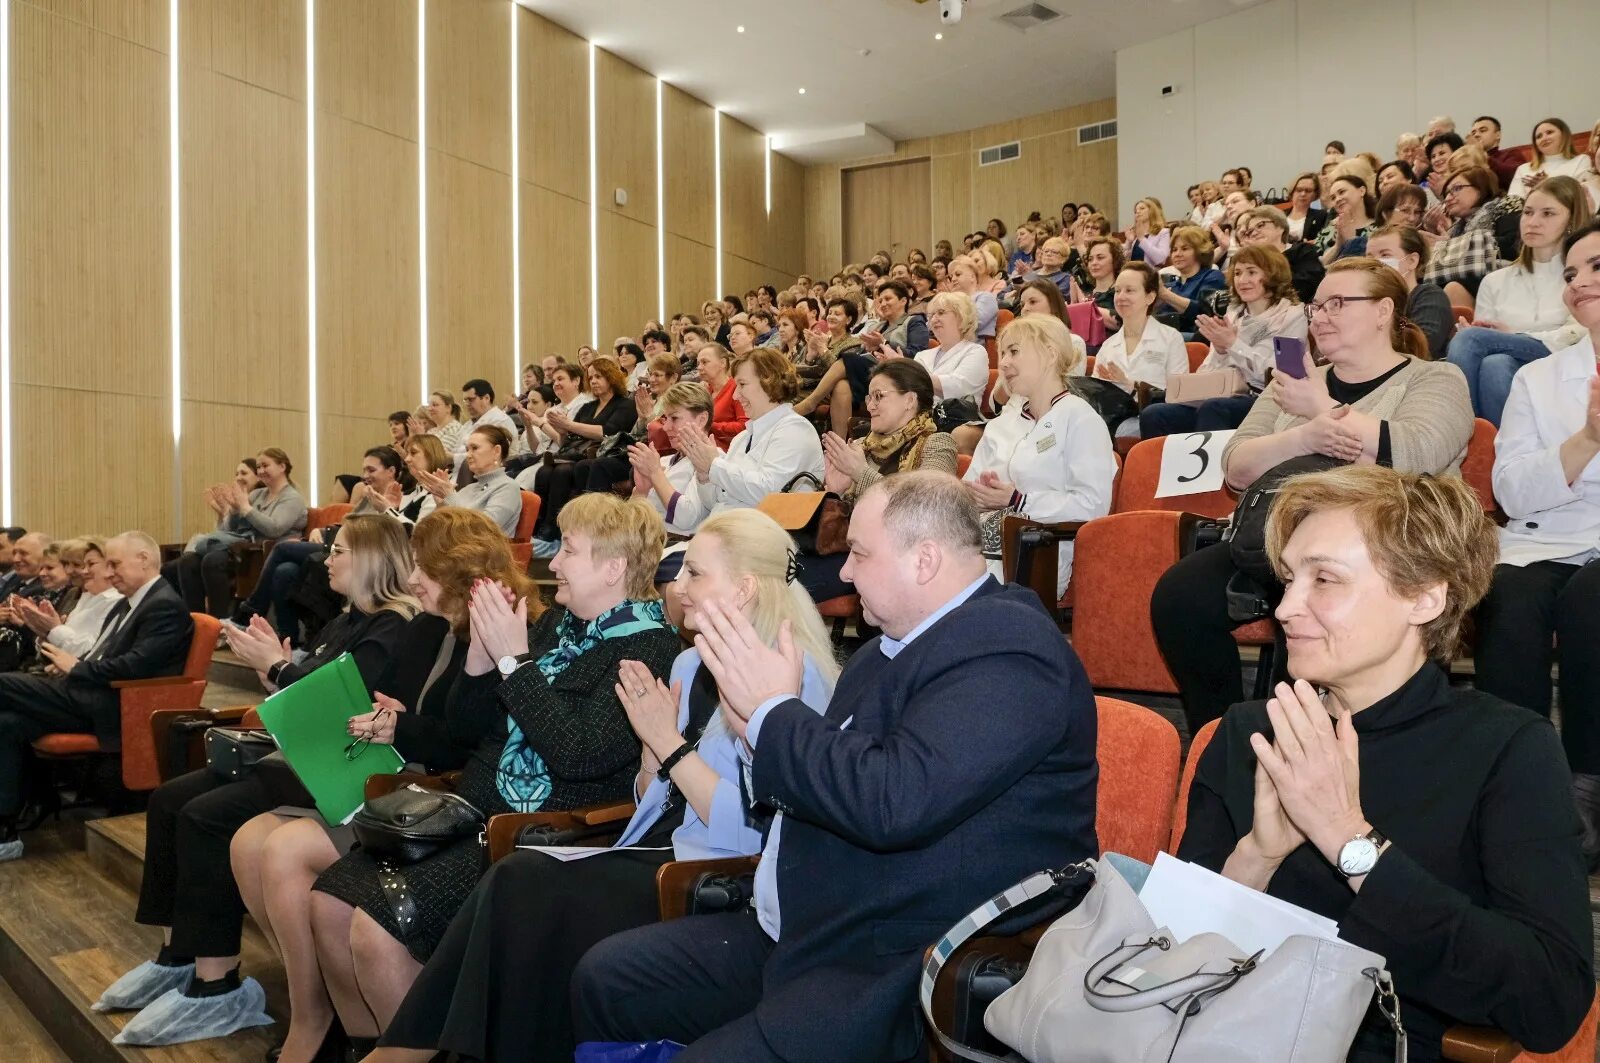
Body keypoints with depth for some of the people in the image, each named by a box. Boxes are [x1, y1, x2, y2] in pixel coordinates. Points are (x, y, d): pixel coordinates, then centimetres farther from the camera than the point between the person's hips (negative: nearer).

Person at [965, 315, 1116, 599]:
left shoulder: (1079, 418, 1)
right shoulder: (1001, 423, 23)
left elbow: (1093, 504, -10)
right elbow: (968, 488, 18)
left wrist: (1016, 500, -12)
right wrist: (980, 495, -6)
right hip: (984, 544, 6)